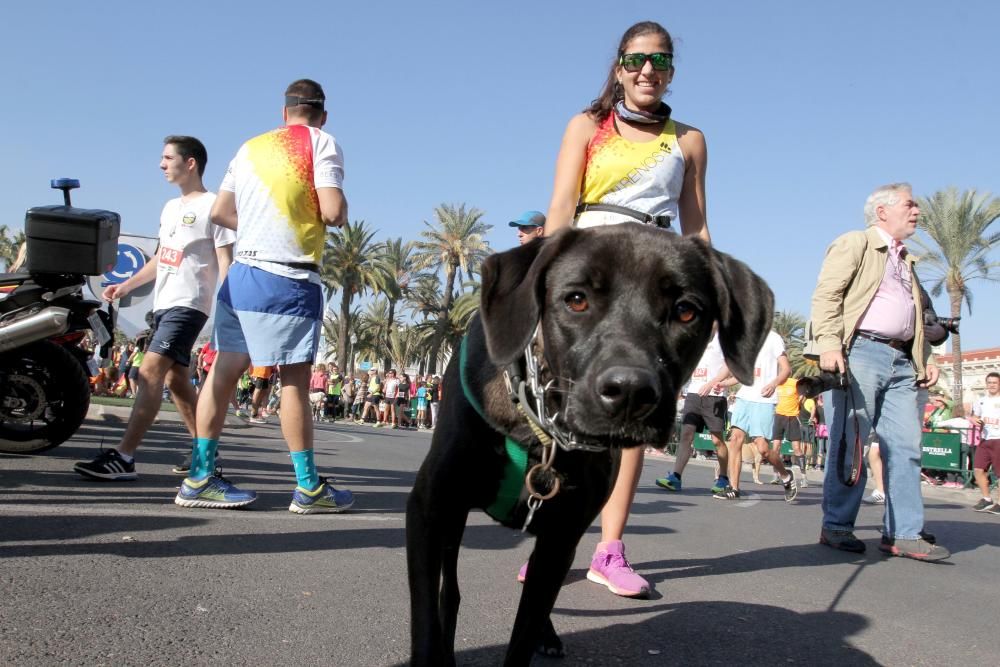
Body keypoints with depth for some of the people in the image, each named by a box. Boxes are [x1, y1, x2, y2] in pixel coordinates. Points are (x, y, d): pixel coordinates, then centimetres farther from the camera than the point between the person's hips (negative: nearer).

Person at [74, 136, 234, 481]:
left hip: (188, 304, -9)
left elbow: (225, 261, -10)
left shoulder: (212, 205, -4)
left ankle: (123, 458, -21)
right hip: (163, 304, 9)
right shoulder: (170, 207, 22)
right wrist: (126, 286, 20)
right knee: (176, 380, 9)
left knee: (150, 372, -18)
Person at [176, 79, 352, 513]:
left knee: (224, 370, 7)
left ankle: (200, 478, 11)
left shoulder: (251, 147, 16)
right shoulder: (321, 142, -1)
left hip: (241, 273, 6)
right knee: (294, 378, -3)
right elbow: (333, 212, -13)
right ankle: (308, 487, 5)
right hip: (289, 278, -6)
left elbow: (220, 212, 15)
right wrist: (342, 211, 9)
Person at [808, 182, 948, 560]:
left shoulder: (905, 260, 29)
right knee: (850, 444, -6)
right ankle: (837, 526, 2)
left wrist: (926, 357, 17)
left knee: (905, 447, 3)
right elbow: (826, 295, -8)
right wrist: (829, 344, -21)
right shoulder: (855, 243, 5)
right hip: (860, 352, -8)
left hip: (901, 361, 8)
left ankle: (903, 534, 7)